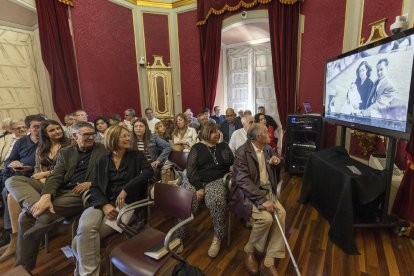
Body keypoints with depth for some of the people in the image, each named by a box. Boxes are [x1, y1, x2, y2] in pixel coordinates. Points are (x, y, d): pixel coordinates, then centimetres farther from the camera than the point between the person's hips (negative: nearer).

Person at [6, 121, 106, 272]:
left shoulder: (103, 150, 5)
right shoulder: (65, 152, 13)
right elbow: (55, 177, 0)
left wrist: (92, 183, -15)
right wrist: (46, 196, -19)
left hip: (81, 194, -5)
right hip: (59, 191, 5)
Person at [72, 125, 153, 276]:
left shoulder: (136, 156, 6)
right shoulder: (102, 160, 11)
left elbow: (149, 171, -12)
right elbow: (94, 187, 3)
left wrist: (126, 189, -20)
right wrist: (105, 205, -16)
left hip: (126, 203, -2)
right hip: (102, 202, 3)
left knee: (82, 239, -21)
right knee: (85, 228, -28)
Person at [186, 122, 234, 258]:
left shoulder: (222, 146, 13)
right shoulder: (197, 148, 5)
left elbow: (230, 161, -2)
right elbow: (191, 169, -5)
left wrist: (222, 144, -3)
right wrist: (198, 187, -15)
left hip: (217, 180, 0)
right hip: (197, 181, 0)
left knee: (216, 202, -31)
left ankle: (217, 237, -9)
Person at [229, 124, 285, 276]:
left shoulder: (268, 149, 6)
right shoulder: (242, 152, -16)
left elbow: (275, 169, 23)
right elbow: (243, 180, -24)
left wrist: (277, 162, -3)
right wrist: (262, 200, -29)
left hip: (267, 190, 7)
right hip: (248, 193, -6)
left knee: (281, 213, -19)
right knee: (266, 218, -28)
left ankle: (268, 262, -7)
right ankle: (249, 250, 3)